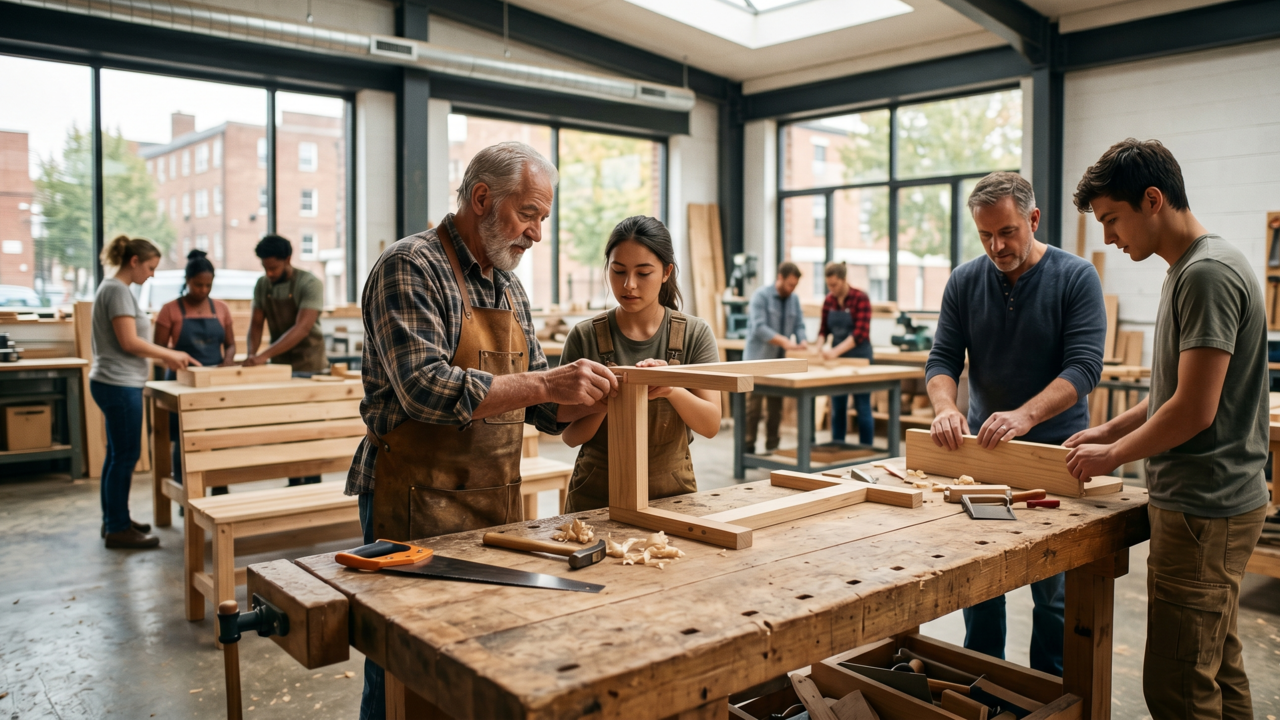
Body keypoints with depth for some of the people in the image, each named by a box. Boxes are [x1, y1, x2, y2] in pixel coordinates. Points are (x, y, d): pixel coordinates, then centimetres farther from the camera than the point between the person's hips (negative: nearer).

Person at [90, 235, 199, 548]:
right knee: (126, 455, -4)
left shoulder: (114, 288, 16)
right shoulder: (117, 290, -15)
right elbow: (129, 342, -21)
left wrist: (165, 356, 12)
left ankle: (114, 520, 26)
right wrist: (170, 354, -11)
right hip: (119, 385, -10)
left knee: (117, 454, 16)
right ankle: (118, 529, 3)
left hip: (116, 384, 10)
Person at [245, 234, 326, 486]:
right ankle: (294, 483, 18)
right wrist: (251, 354, -14)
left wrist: (265, 355, -32)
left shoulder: (310, 284, -15)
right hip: (279, 366, 6)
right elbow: (256, 323, 6)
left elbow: (302, 328, -25)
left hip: (308, 366, -6)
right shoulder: (262, 285, 5)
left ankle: (312, 486, 5)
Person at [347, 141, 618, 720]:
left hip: (499, 502, 7)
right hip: (420, 503, -7)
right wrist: (545, 384, -27)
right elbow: (424, 389, -24)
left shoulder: (508, 287, 13)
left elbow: (541, 408, 15)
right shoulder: (411, 266, -11)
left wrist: (594, 392, -3)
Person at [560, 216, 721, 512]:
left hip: (672, 493, 1)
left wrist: (672, 389, -28)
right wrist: (598, 406, -25)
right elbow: (570, 436, -4)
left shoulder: (694, 334, -4)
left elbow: (711, 425, -9)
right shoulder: (584, 337, -6)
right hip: (597, 496, 0)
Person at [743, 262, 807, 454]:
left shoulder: (794, 299, 9)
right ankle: (749, 447, 2)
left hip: (779, 360, 6)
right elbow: (759, 327, -20)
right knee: (754, 405, -4)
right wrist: (783, 341, -29)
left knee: (776, 407, 8)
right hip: (758, 359, -6)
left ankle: (772, 447, 17)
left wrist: (802, 343, -15)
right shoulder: (761, 295, -10)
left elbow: (799, 326, 5)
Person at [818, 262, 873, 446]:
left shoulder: (861, 298, -15)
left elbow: (861, 333, -22)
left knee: (863, 408, 0)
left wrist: (836, 351, -32)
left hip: (859, 357, -5)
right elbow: (824, 329, 7)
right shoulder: (829, 300, 2)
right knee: (837, 408, 10)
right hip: (838, 359, 5)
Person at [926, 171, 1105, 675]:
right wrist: (945, 407, -22)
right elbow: (942, 358, 0)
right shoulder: (965, 282, 2)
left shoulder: (1076, 278, -8)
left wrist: (1024, 415, -32)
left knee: (1053, 591, 6)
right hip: (981, 449, 3)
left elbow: (1084, 367, -17)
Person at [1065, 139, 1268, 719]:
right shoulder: (1188, 269, 15)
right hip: (1212, 503, 10)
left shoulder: (1208, 273, -16)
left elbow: (1194, 409, -21)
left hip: (1203, 510, -10)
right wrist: (1110, 431, 16)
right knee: (1220, 672, 19)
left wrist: (1113, 456, -8)